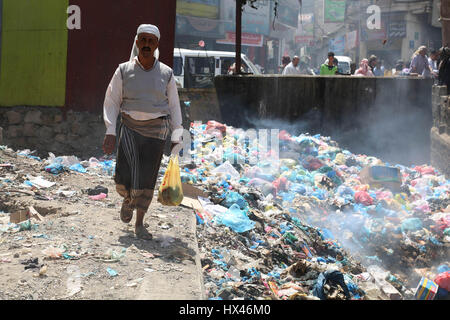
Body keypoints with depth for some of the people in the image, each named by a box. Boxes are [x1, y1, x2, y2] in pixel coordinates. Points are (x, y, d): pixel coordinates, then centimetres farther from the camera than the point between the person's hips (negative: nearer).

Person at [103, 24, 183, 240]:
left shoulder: (166, 74, 2)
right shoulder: (124, 71, -1)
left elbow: (174, 107, 8)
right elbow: (111, 102, 0)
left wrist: (176, 137, 3)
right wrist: (110, 133, -9)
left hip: (156, 130, 1)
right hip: (130, 127, -1)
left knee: (146, 181, 0)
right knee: (124, 179, -12)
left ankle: (139, 225, 17)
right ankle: (128, 199, 25)